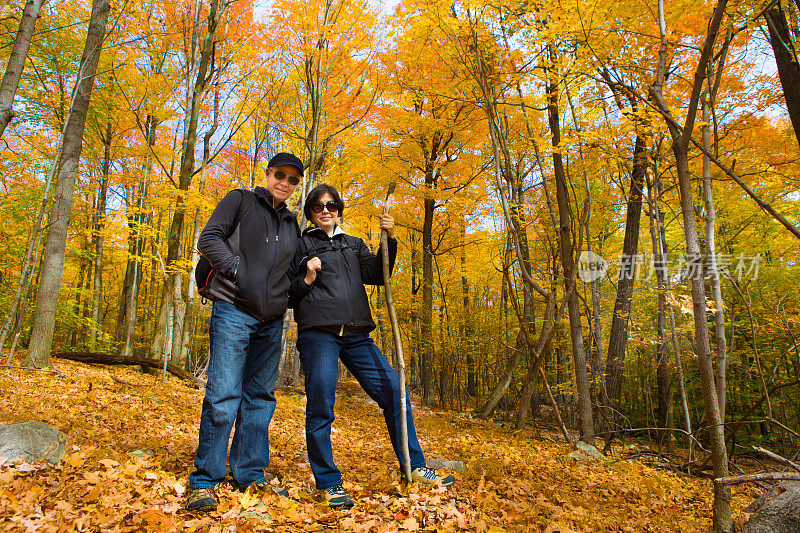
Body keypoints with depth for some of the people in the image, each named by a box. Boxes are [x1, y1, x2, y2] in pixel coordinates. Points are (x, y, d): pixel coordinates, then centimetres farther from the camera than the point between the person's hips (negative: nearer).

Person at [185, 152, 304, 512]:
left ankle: (249, 475, 18)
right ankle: (204, 480, 1)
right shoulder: (240, 200, 6)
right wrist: (238, 270, -14)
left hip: (271, 321, 6)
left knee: (260, 398, 8)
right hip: (233, 311, -6)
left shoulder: (291, 224, 20)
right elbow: (209, 239, -4)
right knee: (223, 395, -10)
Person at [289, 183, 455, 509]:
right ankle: (328, 482, 8)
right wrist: (307, 280, -9)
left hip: (356, 334, 4)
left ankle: (415, 467, 9)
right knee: (320, 406, -7)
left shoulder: (353, 245, 24)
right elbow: (288, 292, 11)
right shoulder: (302, 244, 13)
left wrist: (389, 239, -2)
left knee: (393, 391, -2)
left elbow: (377, 275, 8)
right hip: (318, 332, -4)